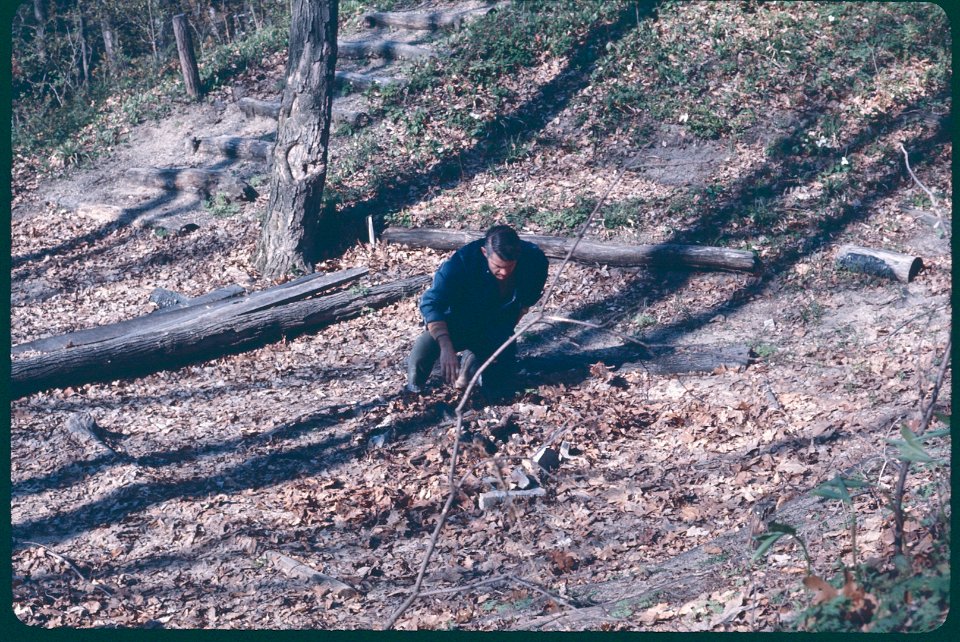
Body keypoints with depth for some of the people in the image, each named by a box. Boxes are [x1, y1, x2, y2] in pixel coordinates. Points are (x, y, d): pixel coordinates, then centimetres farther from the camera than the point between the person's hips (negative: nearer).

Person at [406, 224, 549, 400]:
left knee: (499, 391, -3)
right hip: (460, 324, -3)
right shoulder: (463, 260, -32)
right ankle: (413, 391, 0)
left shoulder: (534, 259, -23)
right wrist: (446, 347, -47)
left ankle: (473, 356, 28)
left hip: (497, 331, 3)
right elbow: (431, 303, -35)